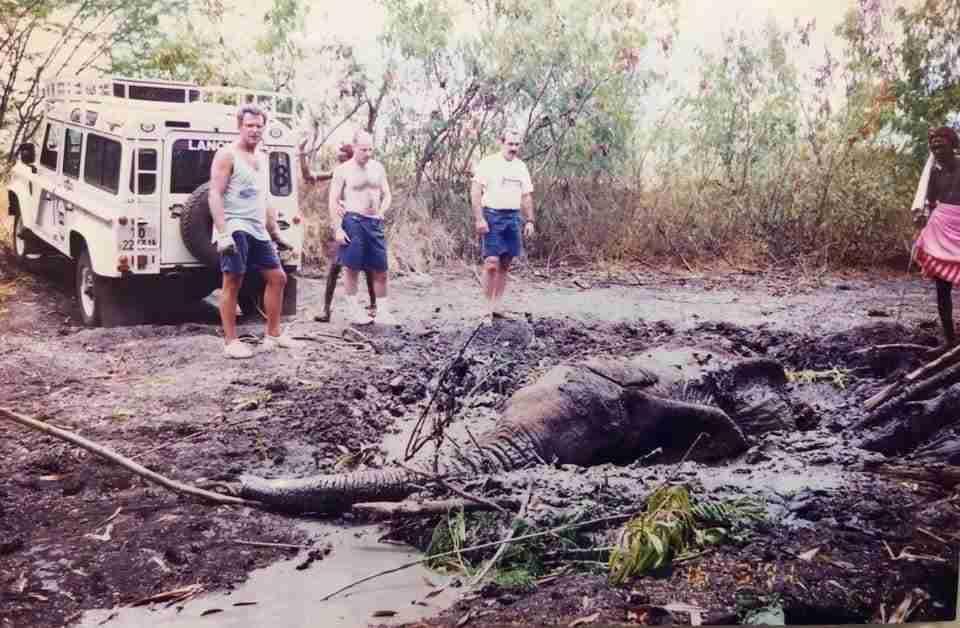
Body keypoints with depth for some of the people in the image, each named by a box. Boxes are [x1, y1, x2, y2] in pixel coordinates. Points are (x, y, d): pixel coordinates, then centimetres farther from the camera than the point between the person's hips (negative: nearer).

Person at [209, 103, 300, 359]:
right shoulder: (227, 155, -6)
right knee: (233, 282, -7)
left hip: (258, 230, 8)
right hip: (235, 228, -8)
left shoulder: (261, 158, 19)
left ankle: (273, 334, 18)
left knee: (277, 277, 9)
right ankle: (230, 341, -1)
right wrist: (223, 232, -24)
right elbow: (215, 195, -13)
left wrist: (275, 233, 23)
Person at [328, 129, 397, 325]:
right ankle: (353, 311, 10)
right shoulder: (343, 170, -3)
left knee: (380, 270, 4)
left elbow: (386, 195, 17)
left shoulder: (377, 167, 11)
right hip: (354, 221, -4)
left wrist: (381, 212, -2)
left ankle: (383, 311, 11)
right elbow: (333, 201, -4)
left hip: (375, 222, 4)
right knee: (353, 268, 1)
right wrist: (337, 228, -12)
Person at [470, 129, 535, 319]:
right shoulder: (488, 163, -3)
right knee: (492, 262, -12)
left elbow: (527, 196, 18)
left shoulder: (521, 167, 14)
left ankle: (498, 304, 13)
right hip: (492, 216, -5)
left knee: (505, 264, 6)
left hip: (513, 217, 5)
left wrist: (530, 221, 10)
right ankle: (488, 304, -4)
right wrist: (479, 219, -15)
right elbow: (475, 192, -8)